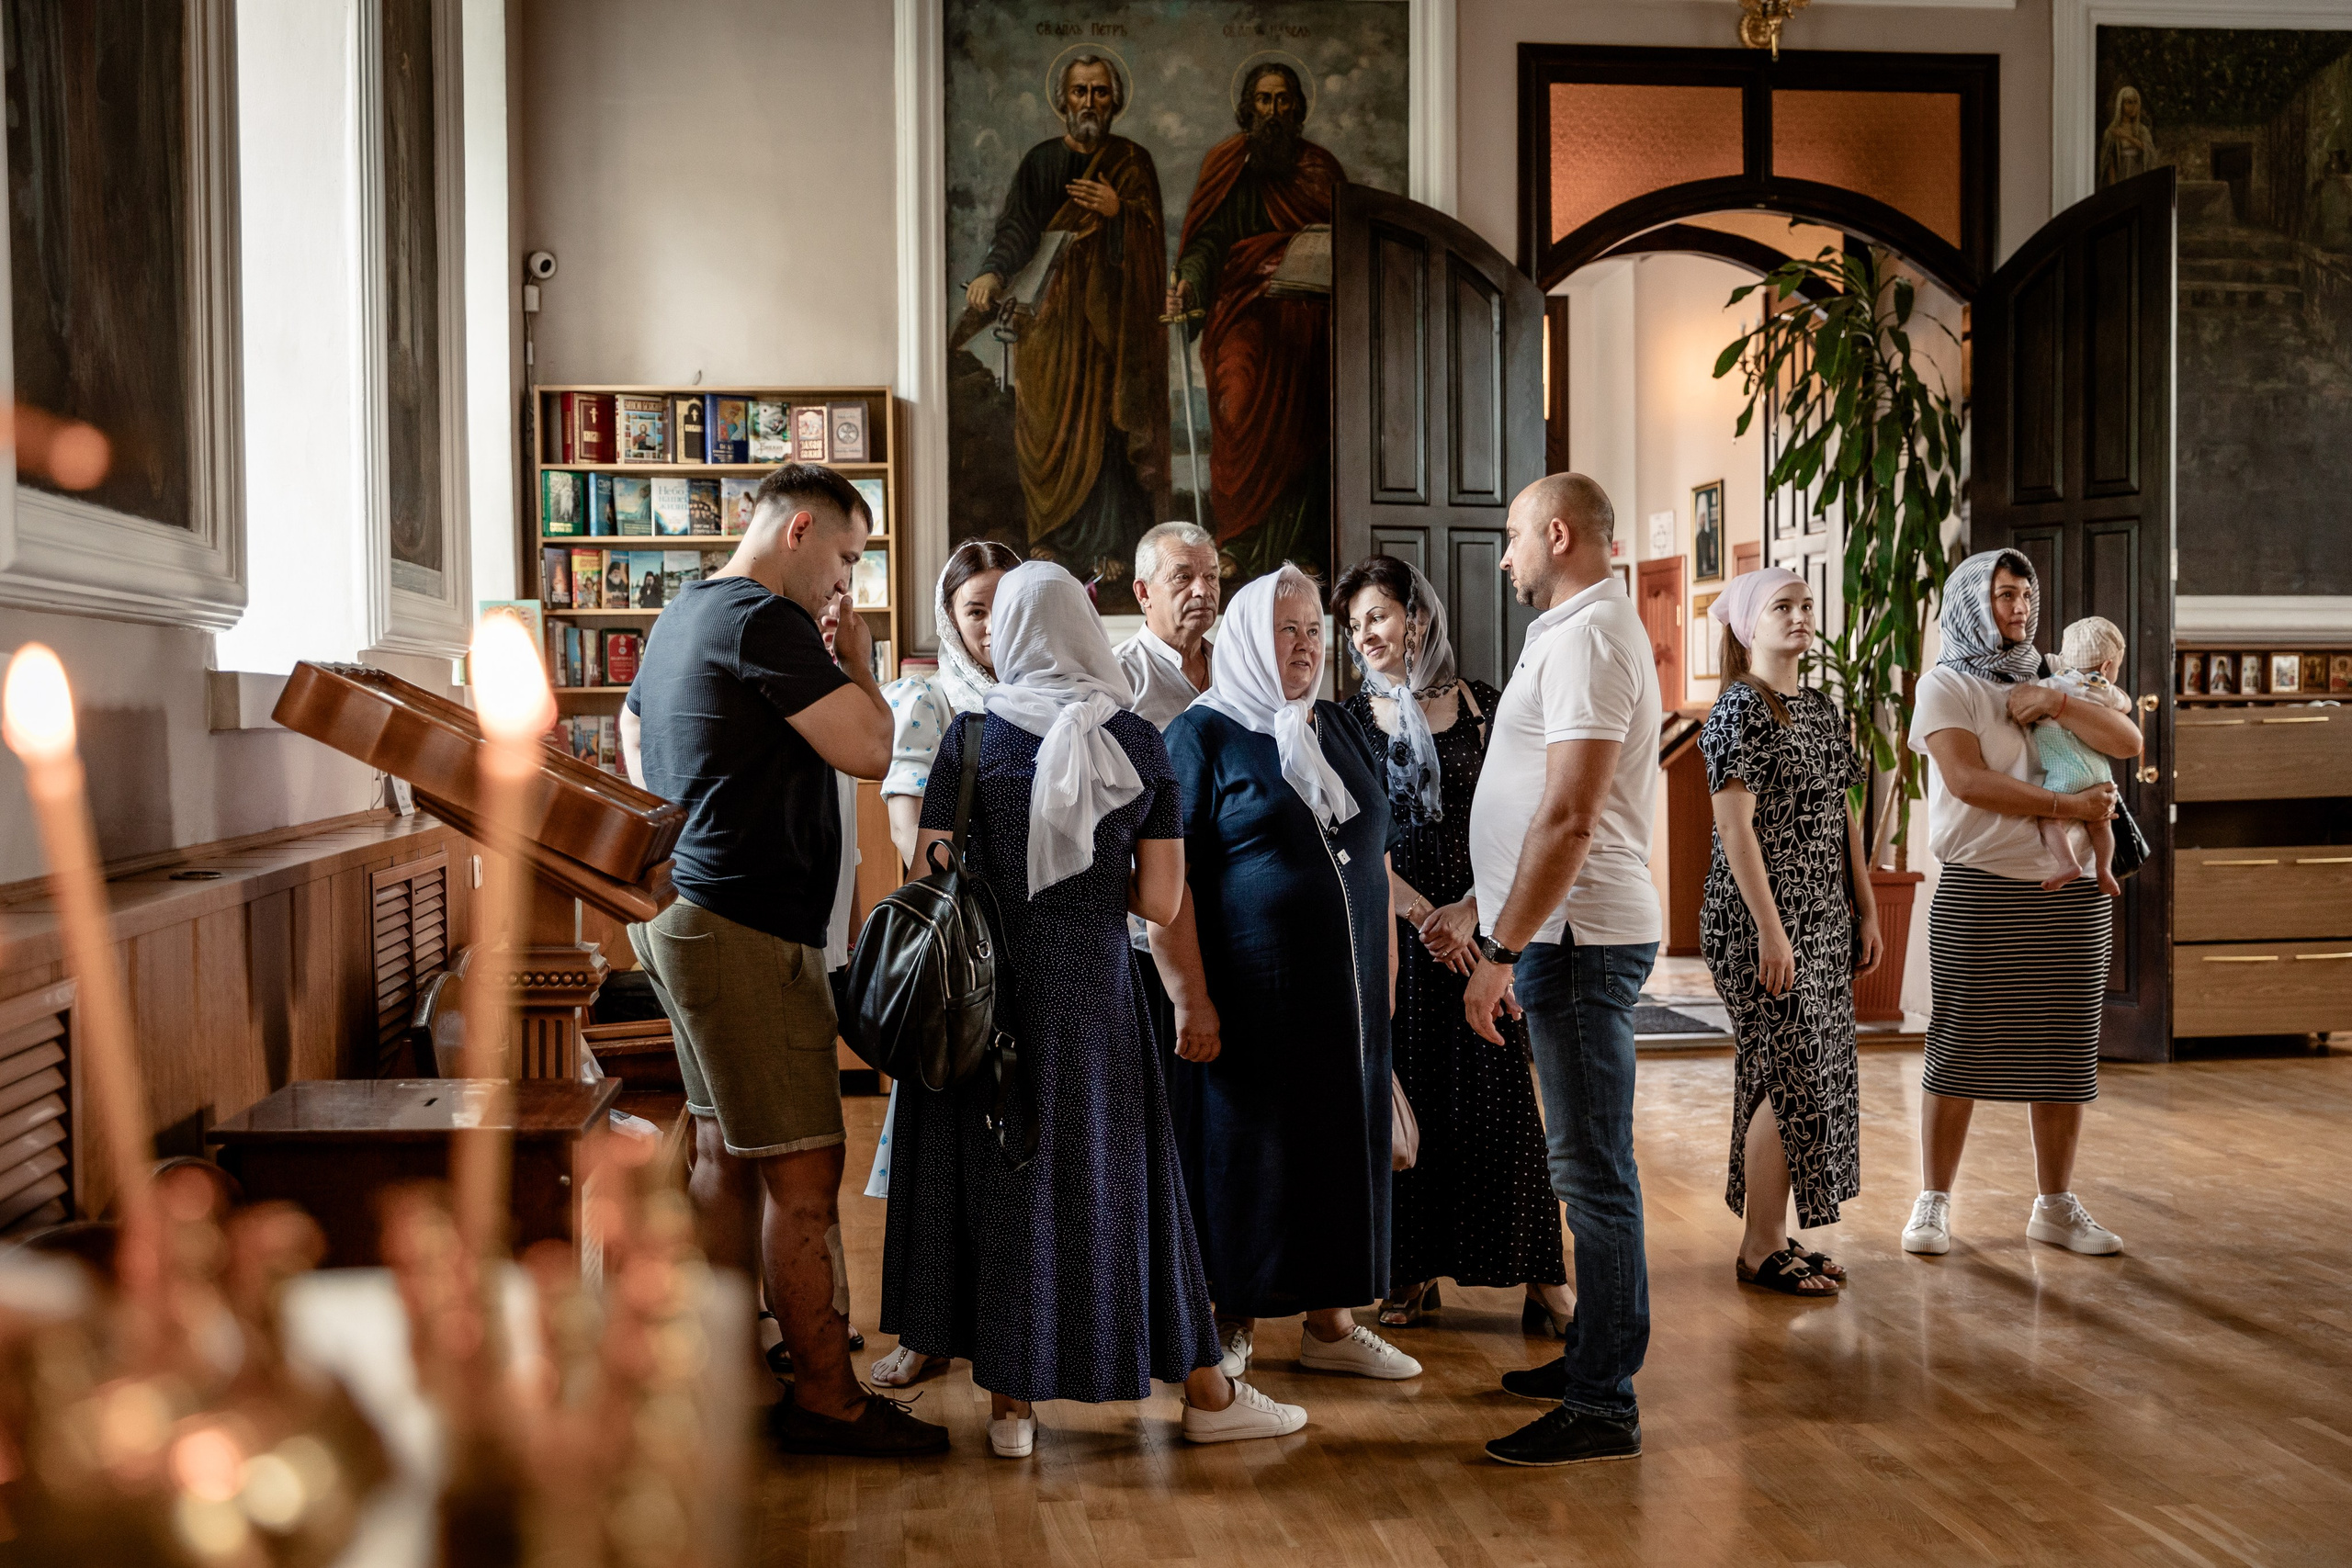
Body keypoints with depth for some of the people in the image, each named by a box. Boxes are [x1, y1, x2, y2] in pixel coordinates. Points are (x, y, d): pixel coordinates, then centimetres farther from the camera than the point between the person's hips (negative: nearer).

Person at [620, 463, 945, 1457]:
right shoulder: (763, 620, -15)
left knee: (726, 1153, 16)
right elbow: (871, 749, -18)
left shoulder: (683, 615, 17)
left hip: (689, 916, 11)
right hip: (750, 929, -11)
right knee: (803, 1171, -6)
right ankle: (825, 1399, 1)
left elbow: (635, 736, 29)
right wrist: (858, 654, -2)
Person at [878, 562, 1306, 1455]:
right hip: (1094, 991, 1)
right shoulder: (1138, 742, -2)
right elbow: (1161, 900, -2)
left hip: (987, 993, 0)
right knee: (1114, 1179, 11)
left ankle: (1010, 1402, 18)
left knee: (995, 1180, 11)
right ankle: (1206, 1394, 21)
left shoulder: (971, 737, -5)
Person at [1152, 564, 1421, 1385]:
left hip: (1347, 996, 6)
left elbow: (1376, 857, 18)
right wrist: (1190, 999, -17)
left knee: (1340, 1147, 11)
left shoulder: (1341, 730, 13)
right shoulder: (1202, 736, -6)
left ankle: (1330, 1323, 23)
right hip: (1248, 1003, -6)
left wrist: (1386, 973, 13)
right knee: (1244, 1157, 3)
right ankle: (1234, 1325, 17)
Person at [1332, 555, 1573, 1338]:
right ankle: (1412, 1271, 15)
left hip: (1482, 922, -1)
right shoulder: (1351, 721, 6)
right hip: (1392, 929, 1)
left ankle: (1542, 1277, 5)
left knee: (1499, 1095, -3)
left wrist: (1471, 909, -11)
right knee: (1404, 1094, 3)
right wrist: (1421, 913, -11)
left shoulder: (1482, 706, 4)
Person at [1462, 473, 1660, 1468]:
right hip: (1572, 934, 11)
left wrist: (1501, 951, -21)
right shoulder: (1582, 629, 19)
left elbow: (1567, 818, -23)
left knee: (1594, 1171, -5)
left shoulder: (1585, 638, -14)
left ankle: (1603, 1407, 1)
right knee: (1590, 1165, 17)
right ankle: (1593, 1356, 29)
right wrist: (1499, 930, 22)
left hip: (1578, 938, -11)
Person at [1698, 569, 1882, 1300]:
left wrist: (1866, 912, 13)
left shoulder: (1823, 710, 14)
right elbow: (1736, 826, -16)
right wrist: (1769, 930, -20)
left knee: (1817, 1075, 10)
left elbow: (1844, 818, 17)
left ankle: (1774, 1236, 19)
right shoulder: (1739, 709, -10)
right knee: (1792, 1076, -8)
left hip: (1823, 922, 8)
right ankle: (1760, 1250, 3)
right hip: (1761, 922, -8)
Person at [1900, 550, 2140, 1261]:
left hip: (2071, 895, 5)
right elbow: (1967, 779, -12)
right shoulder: (1946, 684, 1)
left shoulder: (2050, 679, 17)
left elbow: (2128, 742, 5)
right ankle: (1933, 1202, 6)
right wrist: (2067, 805, -14)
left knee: (2063, 1050, 6)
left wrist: (2054, 705, -8)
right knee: (1961, 1047, -3)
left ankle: (2056, 1205, 15)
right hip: (1979, 891, -5)